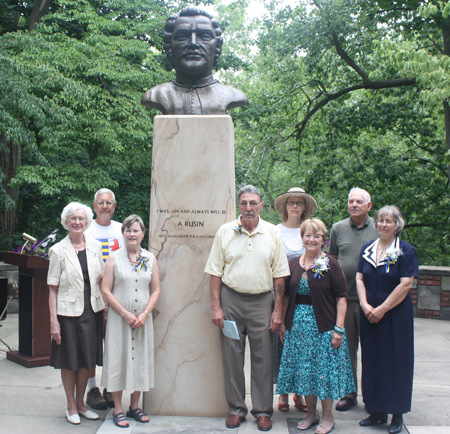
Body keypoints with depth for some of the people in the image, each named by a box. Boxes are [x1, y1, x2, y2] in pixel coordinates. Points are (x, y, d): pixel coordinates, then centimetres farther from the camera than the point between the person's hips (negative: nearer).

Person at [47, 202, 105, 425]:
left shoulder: (95, 246, 5)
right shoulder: (58, 251, -4)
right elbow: (53, 288, -5)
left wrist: (105, 307, 6)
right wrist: (53, 320, -10)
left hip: (92, 310, 3)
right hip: (68, 312, -3)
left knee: (88, 359, 11)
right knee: (70, 361, 5)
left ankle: (81, 402, 28)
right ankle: (71, 406, 22)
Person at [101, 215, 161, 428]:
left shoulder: (150, 259, 6)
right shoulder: (114, 258, -1)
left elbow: (155, 290, 6)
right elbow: (106, 290, -5)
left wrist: (144, 314, -8)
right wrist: (125, 313, -12)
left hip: (143, 319, 3)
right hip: (118, 318, -2)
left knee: (140, 359, 8)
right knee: (118, 359, 1)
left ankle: (134, 407, 22)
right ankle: (118, 409, 13)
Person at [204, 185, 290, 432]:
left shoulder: (273, 233, 3)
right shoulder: (225, 232, 2)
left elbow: (279, 275, 4)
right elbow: (215, 272, 2)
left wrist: (278, 310, 0)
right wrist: (216, 307, -5)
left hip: (261, 301, 0)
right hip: (230, 299, 0)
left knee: (262, 357, 4)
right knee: (232, 356, 6)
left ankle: (263, 411, 17)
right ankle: (236, 409, 19)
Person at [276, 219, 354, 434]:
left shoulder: (330, 265, -5)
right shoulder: (293, 264, 8)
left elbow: (341, 298, -8)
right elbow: (287, 296, 14)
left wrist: (339, 328, -13)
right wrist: (282, 322, 10)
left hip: (323, 325, -4)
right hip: (298, 325, 4)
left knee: (325, 369, 1)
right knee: (303, 369, 8)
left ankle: (327, 417, 17)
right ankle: (311, 413, 25)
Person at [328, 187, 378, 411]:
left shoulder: (378, 229, 2)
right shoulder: (338, 228, 7)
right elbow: (331, 259, 14)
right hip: (344, 298, 2)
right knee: (346, 347, 8)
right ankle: (350, 393, 21)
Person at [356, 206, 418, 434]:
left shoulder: (406, 251, -5)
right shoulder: (367, 249, 9)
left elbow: (406, 285, -12)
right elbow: (359, 278, 7)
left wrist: (382, 309, -14)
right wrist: (365, 305, -8)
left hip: (396, 314, -4)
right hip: (369, 315, 5)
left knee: (395, 361, 1)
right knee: (372, 360, 8)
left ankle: (397, 415, 12)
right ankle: (377, 412, 20)